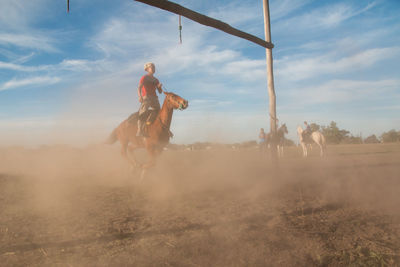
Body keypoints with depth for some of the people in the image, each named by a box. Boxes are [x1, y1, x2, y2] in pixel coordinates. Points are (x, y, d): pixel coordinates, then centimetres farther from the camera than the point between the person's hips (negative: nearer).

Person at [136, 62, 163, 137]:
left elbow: (160, 92, 19)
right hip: (146, 98, -6)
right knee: (143, 112, -22)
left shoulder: (156, 80, 20)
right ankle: (139, 131, -29)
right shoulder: (144, 78, 4)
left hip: (154, 98, 6)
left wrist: (160, 87, -4)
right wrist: (140, 96, -29)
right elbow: (139, 88, -10)